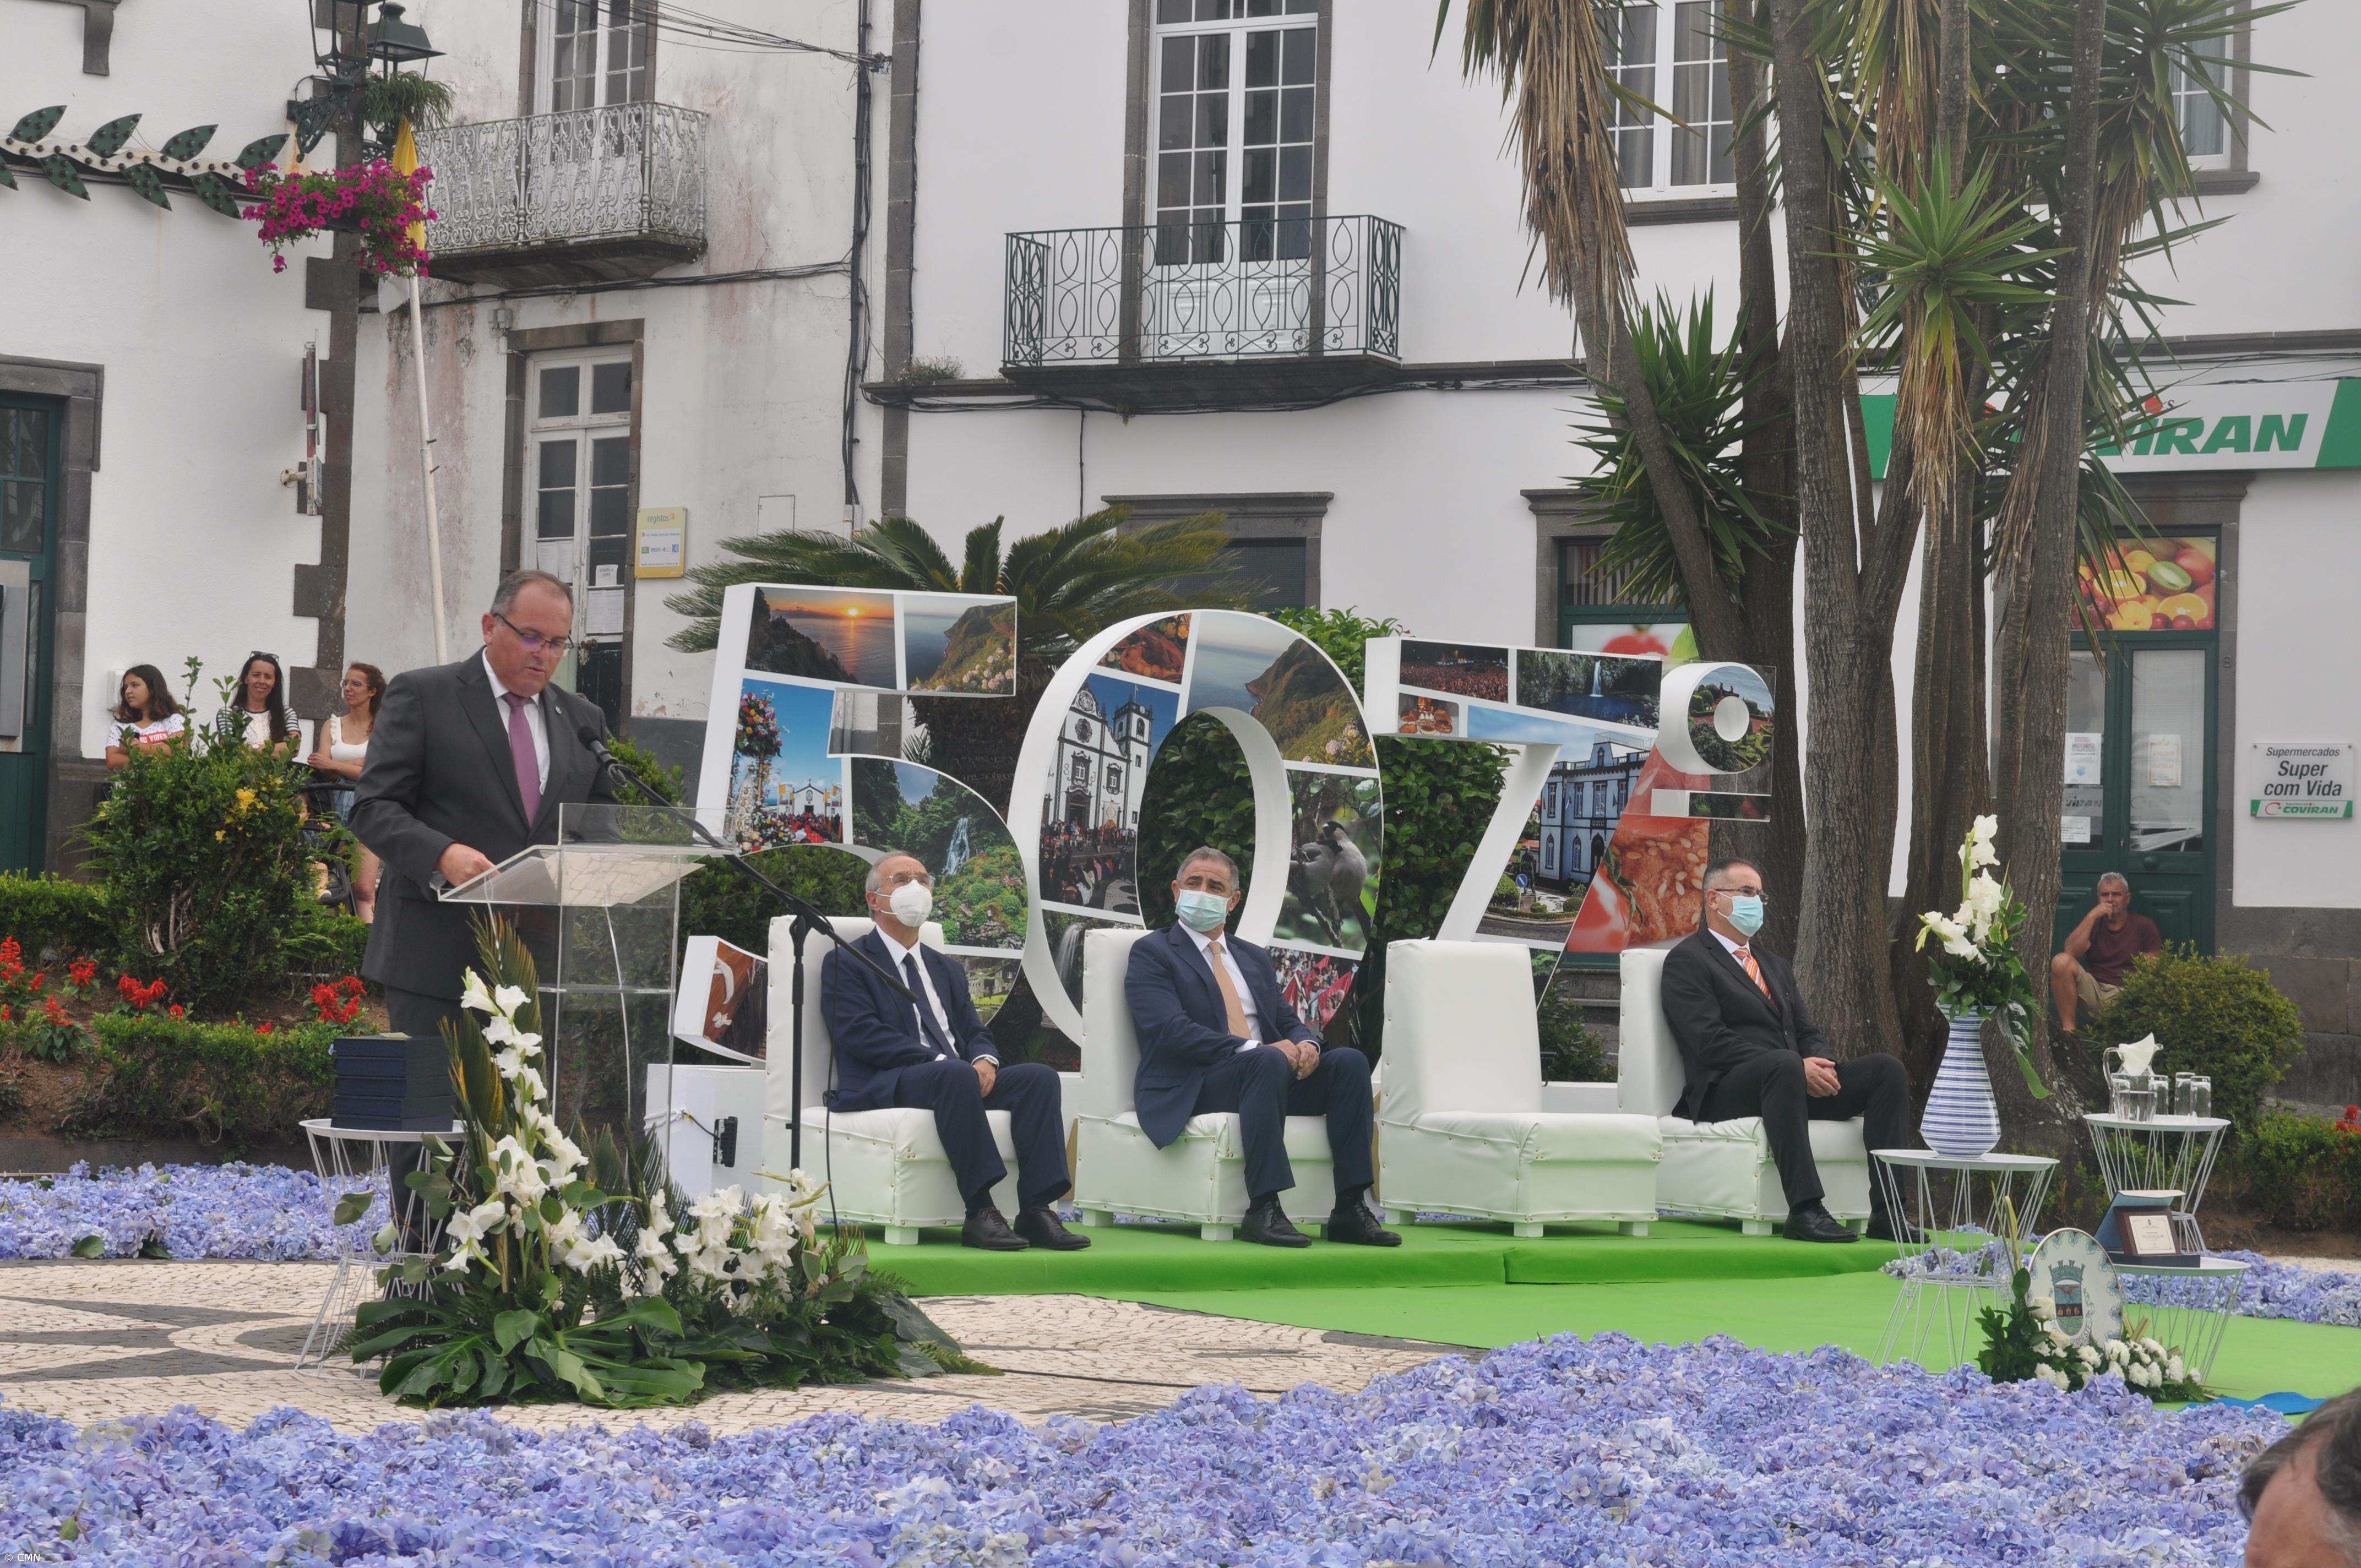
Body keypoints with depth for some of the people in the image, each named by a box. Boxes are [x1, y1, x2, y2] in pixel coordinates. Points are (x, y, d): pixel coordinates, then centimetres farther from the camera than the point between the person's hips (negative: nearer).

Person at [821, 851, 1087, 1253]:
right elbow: (861, 1035, -9)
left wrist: (984, 1060, -6)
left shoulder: (947, 971, 29)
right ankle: (980, 1214, -39)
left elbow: (976, 1034, 21)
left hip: (958, 1078, 7)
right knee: (955, 1075, -38)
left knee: (1039, 1076, -19)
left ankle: (1036, 1211, -29)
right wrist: (939, 1061, -19)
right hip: (884, 1085, -7)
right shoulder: (847, 963, 6)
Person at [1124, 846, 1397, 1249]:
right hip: (1192, 1087, -7)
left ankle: (1349, 1209, -21)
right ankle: (1263, 1211, -40)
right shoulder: (1153, 953, 3)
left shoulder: (1254, 958, 26)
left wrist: (1306, 1043, -8)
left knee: (1349, 1061, -17)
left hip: (1268, 1076, 7)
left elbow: (1287, 1020, 19)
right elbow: (1171, 1030, -12)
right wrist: (1252, 1050, -22)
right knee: (1269, 1061, -36)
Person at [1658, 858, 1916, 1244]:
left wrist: (1819, 1064, -5)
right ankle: (1805, 1210, -46)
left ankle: (1886, 1211, -21)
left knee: (1887, 1068, -12)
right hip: (1727, 1092, -8)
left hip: (1795, 1081, 8)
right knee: (1783, 1065, -40)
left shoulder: (1775, 966, 30)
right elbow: (1711, 1041, -12)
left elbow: (1808, 1032, 22)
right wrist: (1797, 1066, -19)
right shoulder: (1688, 961, 2)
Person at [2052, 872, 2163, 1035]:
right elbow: (2071, 952, -5)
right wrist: (2092, 917, -8)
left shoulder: (2143, 926, 9)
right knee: (2061, 961, -23)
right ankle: (2068, 1028, -24)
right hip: (2095, 991, 3)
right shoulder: (2094, 924, 15)